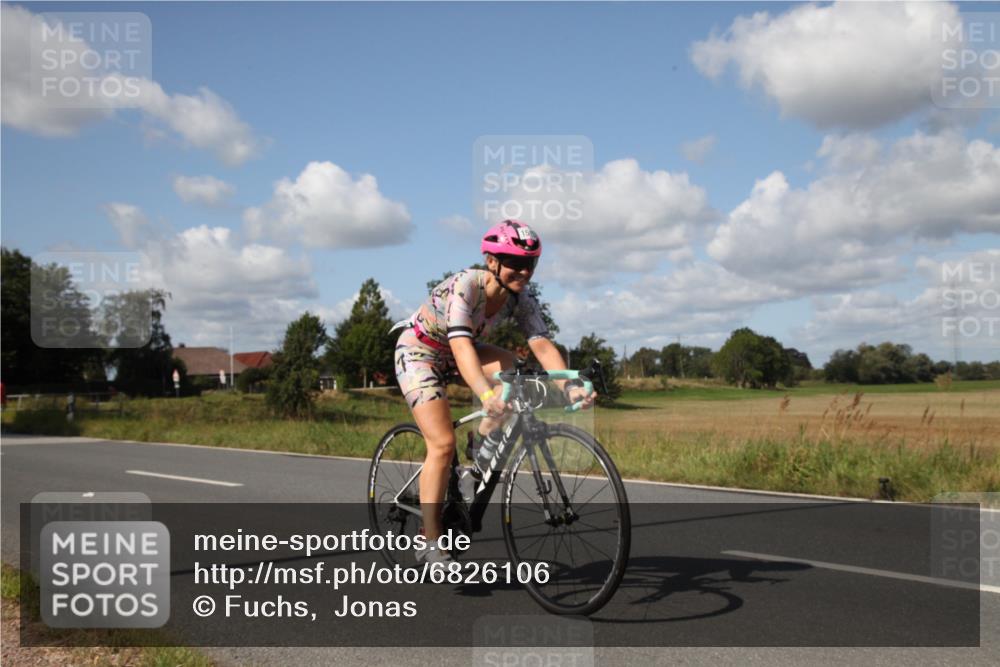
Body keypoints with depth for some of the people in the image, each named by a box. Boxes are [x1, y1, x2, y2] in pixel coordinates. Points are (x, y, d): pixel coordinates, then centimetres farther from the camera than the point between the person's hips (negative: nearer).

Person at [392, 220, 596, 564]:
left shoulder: (521, 299, -14)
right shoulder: (464, 285, -33)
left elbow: (542, 344, -26)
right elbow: (461, 345, -45)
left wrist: (569, 386, -44)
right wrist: (487, 395, -60)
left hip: (453, 355, 6)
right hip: (418, 351, -6)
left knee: (509, 365, -22)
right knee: (443, 444, -17)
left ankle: (483, 440, -3)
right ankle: (431, 542, -9)